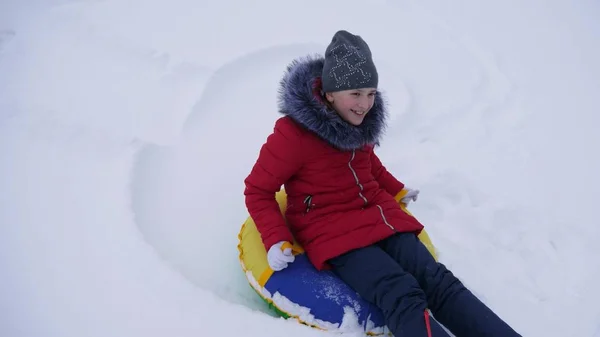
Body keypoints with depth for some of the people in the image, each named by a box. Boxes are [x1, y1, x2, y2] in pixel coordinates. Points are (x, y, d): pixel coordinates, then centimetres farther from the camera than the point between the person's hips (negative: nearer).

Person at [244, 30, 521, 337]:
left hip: (379, 216, 6)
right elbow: (258, 190, -6)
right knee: (404, 296, -29)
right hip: (331, 230, -6)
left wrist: (398, 192, 29)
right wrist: (276, 240, -17)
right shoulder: (293, 133, -13)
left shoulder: (360, 120, 7)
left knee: (438, 282, -15)